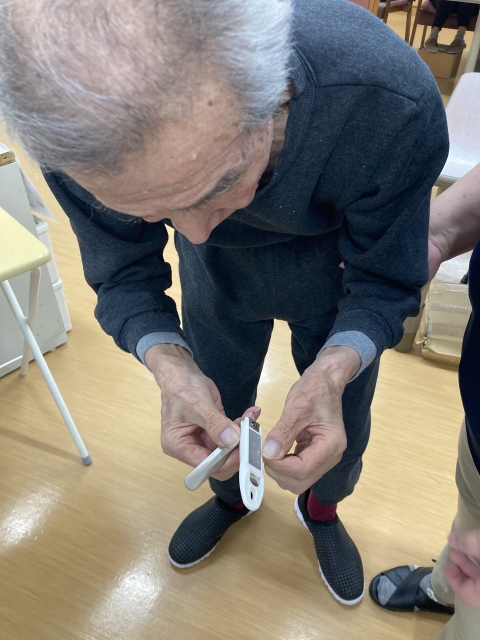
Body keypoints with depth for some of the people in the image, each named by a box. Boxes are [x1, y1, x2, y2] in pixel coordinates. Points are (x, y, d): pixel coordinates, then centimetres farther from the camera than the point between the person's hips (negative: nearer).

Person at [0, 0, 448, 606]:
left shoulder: (392, 103, -39)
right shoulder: (80, 130, -33)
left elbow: (384, 282, -24)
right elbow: (124, 276, -19)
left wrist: (332, 371, -44)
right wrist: (171, 366, -39)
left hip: (336, 271, 0)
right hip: (219, 274, 2)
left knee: (342, 429, 14)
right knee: (214, 411, 19)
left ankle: (322, 507, 53)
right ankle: (231, 495, 57)